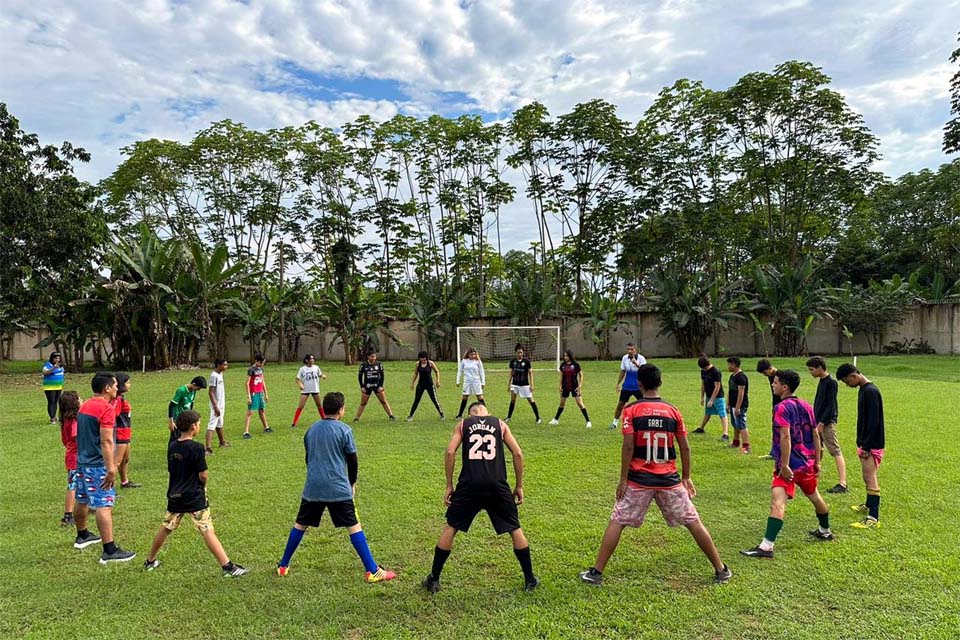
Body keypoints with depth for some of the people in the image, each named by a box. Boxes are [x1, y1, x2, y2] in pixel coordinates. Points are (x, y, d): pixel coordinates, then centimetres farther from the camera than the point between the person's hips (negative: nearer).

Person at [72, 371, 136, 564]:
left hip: (82, 461, 10)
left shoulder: (84, 406, 11)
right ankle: (110, 551, -11)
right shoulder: (106, 409, -18)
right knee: (104, 505, -10)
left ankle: (82, 536, 44)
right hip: (98, 465, -10)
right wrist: (111, 468, -25)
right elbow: (106, 441, -24)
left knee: (82, 501, 24)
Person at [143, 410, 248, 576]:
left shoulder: (172, 447, 4)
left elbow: (171, 470, 12)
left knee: (165, 529, 22)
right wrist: (202, 486, 6)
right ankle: (228, 567, -7)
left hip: (174, 496, 6)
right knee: (208, 532, -7)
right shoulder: (196, 447, -16)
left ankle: (150, 561, 38)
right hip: (195, 498, -6)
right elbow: (203, 476, -14)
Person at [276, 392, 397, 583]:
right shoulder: (344, 430, -6)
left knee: (300, 524, 20)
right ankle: (372, 571, -1)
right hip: (338, 489, -4)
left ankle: (283, 566, 30)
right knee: (354, 526, -1)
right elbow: (352, 460, -1)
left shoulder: (311, 430, 9)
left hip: (312, 487, 4)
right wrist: (352, 483, 15)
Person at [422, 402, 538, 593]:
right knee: (515, 529, 17)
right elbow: (518, 453, 7)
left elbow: (450, 452, 1)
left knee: (450, 528, 17)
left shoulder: (462, 425, 14)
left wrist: (449, 485, 7)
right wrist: (519, 486, 13)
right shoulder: (500, 424, 16)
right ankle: (530, 580, 23)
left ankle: (434, 580, 21)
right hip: (497, 485, 1)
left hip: (469, 484, 0)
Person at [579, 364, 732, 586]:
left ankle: (596, 572, 9)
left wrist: (623, 479, -5)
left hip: (639, 480, -2)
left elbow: (628, 447, -12)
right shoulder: (672, 411, 2)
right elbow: (684, 447, 4)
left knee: (616, 522, 7)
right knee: (693, 522, 14)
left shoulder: (631, 410, -7)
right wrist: (687, 476, 16)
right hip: (669, 480, 2)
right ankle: (721, 570, 24)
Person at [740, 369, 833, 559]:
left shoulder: (783, 407, -15)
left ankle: (767, 546, -26)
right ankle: (825, 531, 51)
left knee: (778, 502, -17)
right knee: (814, 496, 29)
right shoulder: (806, 406, 8)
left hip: (789, 465, -9)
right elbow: (816, 435, 12)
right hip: (807, 463, 9)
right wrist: (817, 462, 18)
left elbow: (785, 437, -24)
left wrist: (784, 465, -24)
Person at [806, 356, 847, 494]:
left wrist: (822, 423, -19)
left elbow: (831, 405, -18)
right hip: (818, 421, 10)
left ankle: (842, 484, -14)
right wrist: (814, 420, 18)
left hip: (827, 422, -9)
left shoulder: (831, 382, -14)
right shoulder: (821, 381, 13)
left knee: (836, 451, -11)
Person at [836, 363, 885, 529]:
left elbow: (874, 421, -22)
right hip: (866, 443, 10)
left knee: (870, 478, -9)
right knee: (868, 476, 22)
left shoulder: (870, 392, -19)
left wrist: (866, 445, -20)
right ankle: (869, 505, 38)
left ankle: (873, 518, -8)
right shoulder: (863, 390, 11)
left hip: (872, 445, -10)